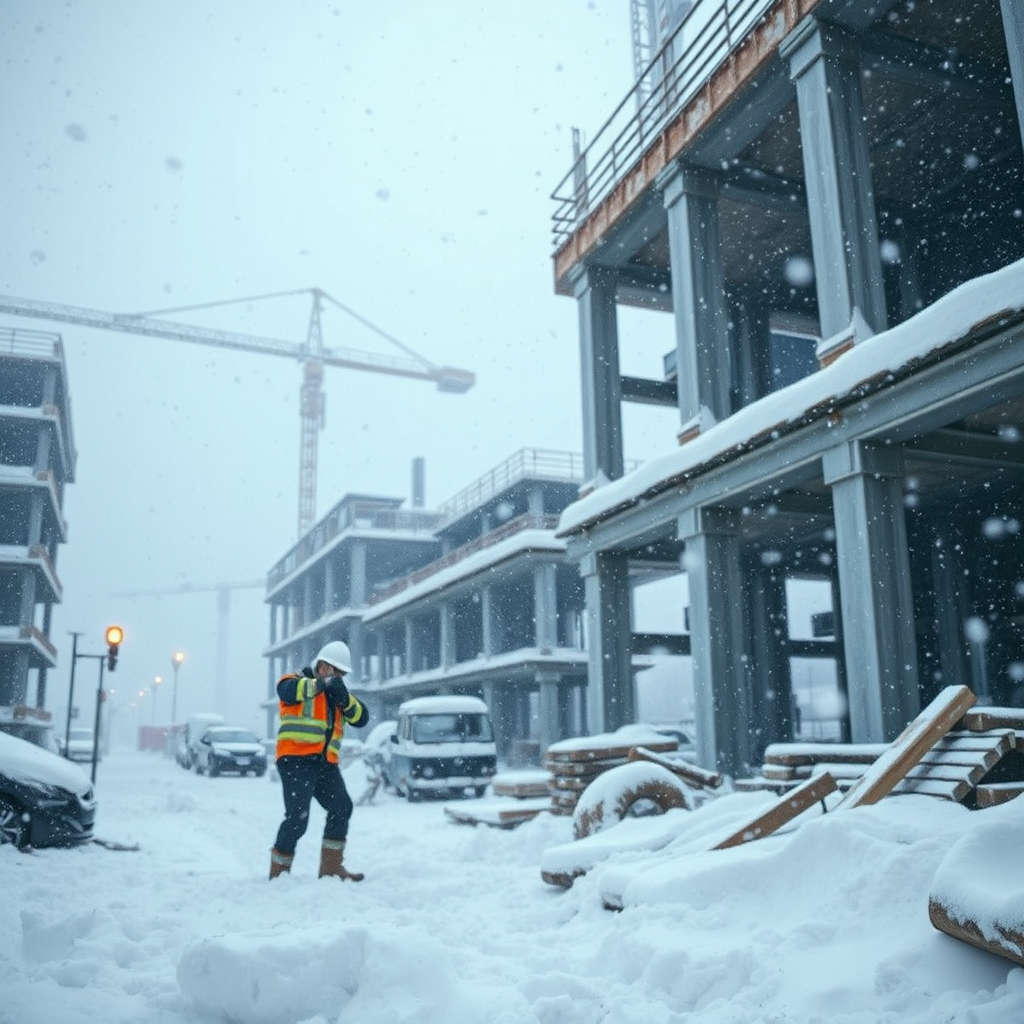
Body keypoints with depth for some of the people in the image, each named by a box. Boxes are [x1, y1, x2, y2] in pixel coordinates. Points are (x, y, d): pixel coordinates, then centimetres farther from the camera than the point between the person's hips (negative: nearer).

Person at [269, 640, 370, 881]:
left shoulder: (338, 694, 21)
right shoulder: (297, 680, 3)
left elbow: (361, 718, 7)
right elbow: (287, 690, -23)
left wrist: (345, 697, -10)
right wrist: (322, 683, -31)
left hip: (325, 764, 7)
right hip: (296, 760, -7)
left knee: (342, 808, 4)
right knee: (297, 818, -12)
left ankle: (331, 866, 14)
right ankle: (278, 873, 1)